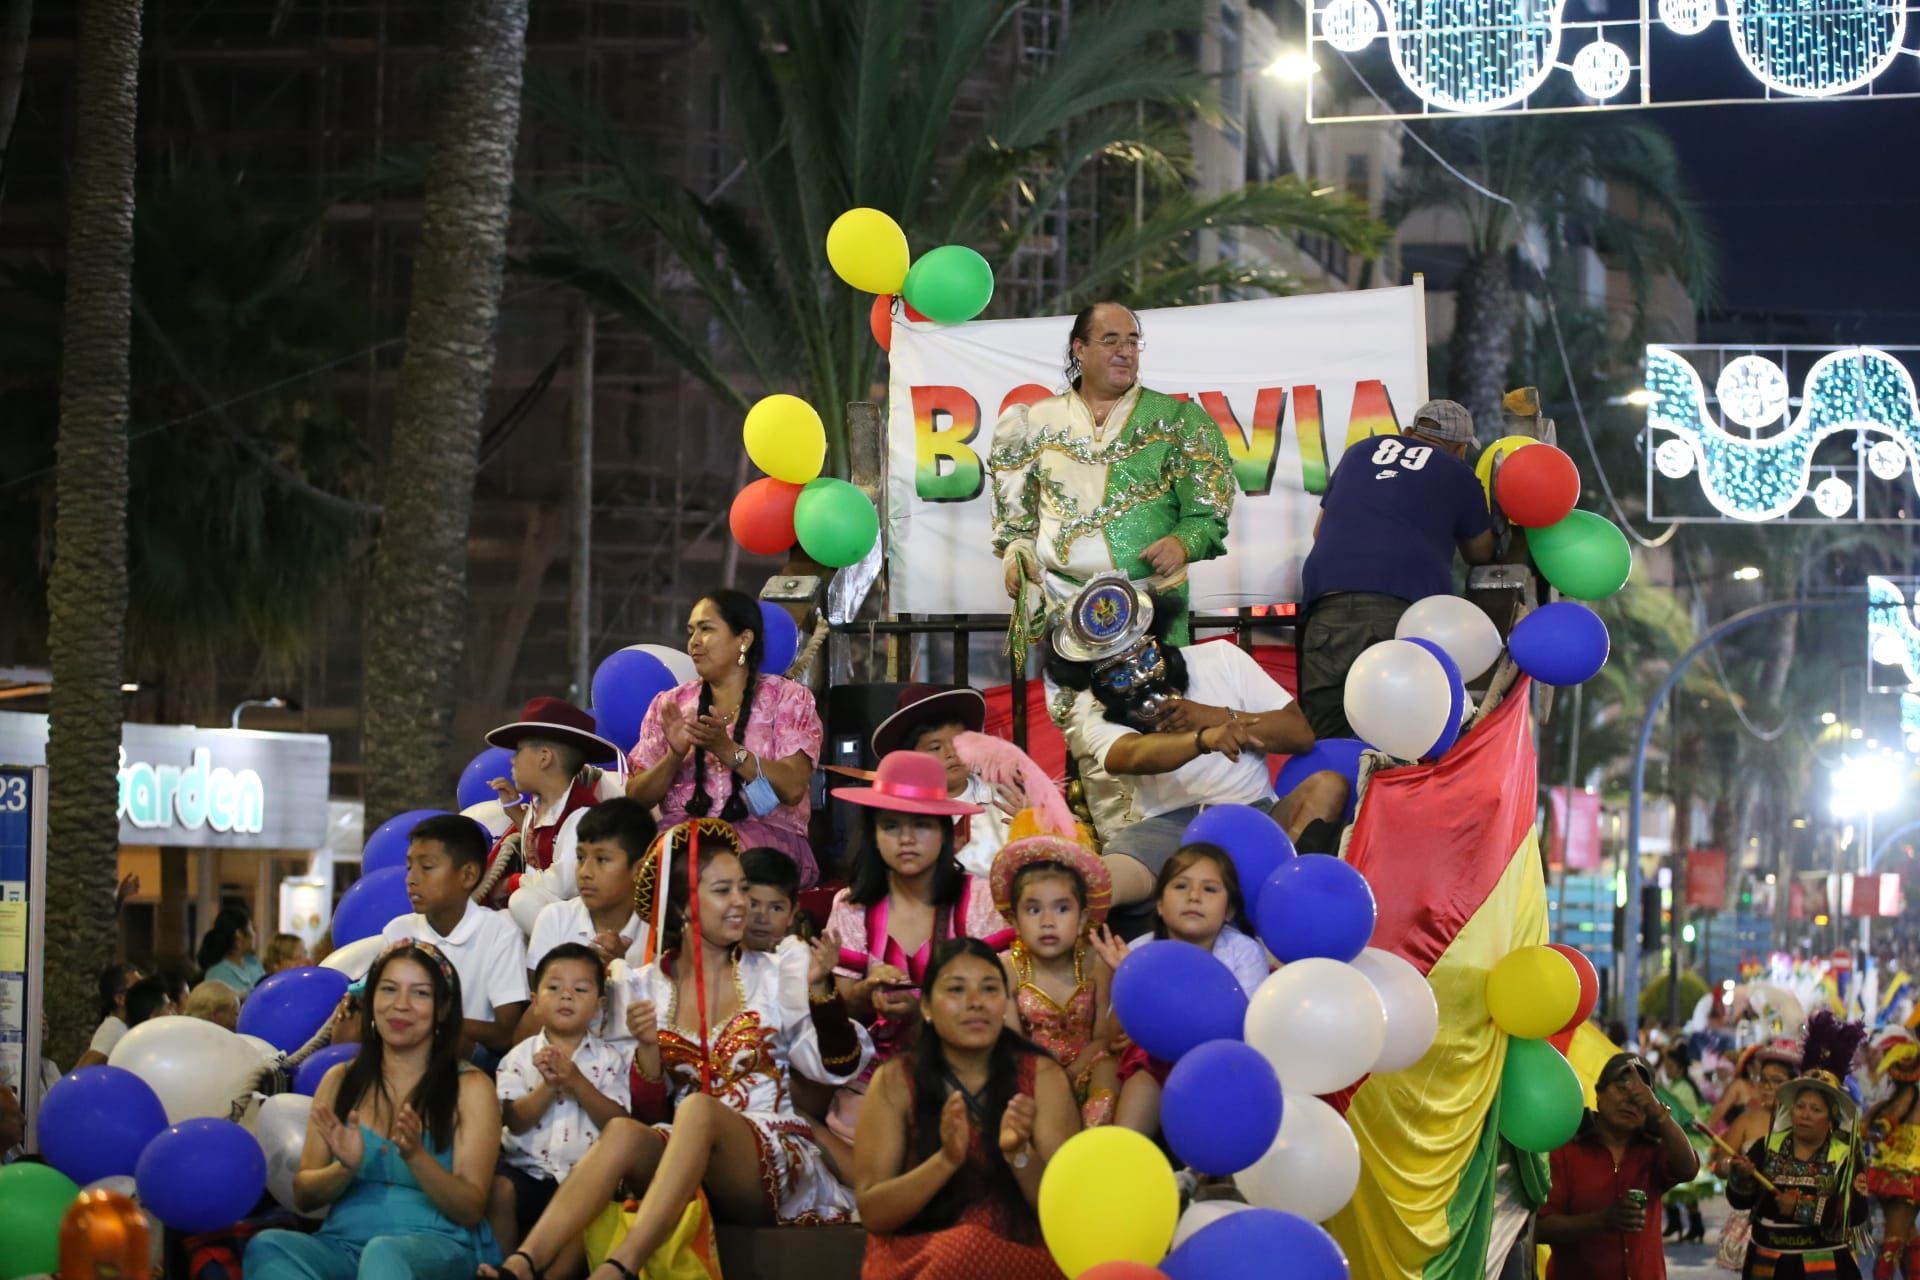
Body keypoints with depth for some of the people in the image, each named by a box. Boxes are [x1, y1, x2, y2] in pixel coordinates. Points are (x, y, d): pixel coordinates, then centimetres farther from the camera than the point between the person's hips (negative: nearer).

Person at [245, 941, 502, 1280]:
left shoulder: (470, 1088, 5)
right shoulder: (340, 1081, 15)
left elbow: (471, 1210, -1)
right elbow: (303, 1197, 12)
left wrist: (416, 1156, -19)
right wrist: (345, 1168, -10)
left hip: (438, 1248, -4)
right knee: (267, 1246, -30)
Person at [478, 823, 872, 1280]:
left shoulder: (773, 977, 8)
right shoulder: (648, 987, 11)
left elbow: (838, 1068, 2)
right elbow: (648, 1112, 10)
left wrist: (820, 989, -11)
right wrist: (647, 1049, -8)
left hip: (776, 1157, -2)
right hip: (688, 1158, 2)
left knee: (697, 1109, -34)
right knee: (623, 1133, -31)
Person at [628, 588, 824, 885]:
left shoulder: (788, 698, 7)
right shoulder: (669, 705, 16)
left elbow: (792, 788, -8)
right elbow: (636, 797, 10)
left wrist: (727, 750, -20)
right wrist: (675, 755, -9)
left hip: (766, 831, -3)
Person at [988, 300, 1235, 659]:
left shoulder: (1176, 420, 6)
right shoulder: (1040, 422, 9)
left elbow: (1208, 511, 2)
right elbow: (1016, 511, 18)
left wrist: (1183, 543, -15)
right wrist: (1016, 553, 1)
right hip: (1058, 605, 1)